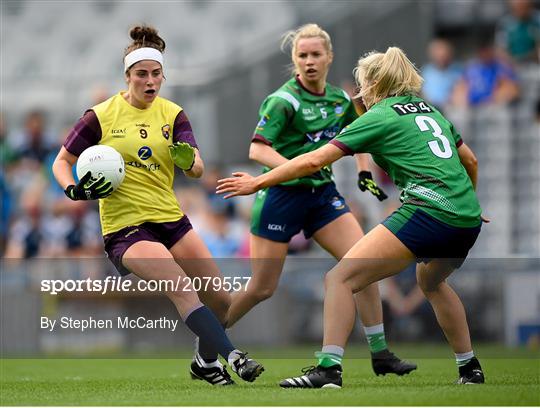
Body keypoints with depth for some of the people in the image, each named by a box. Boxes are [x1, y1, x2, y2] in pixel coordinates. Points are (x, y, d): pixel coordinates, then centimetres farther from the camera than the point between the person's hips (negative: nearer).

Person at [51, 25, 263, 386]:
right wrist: (74, 189, -15)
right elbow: (63, 161, 5)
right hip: (124, 227, -5)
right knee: (182, 289, -27)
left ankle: (206, 361, 29)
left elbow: (197, 169, -7)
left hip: (170, 218, 5)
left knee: (220, 301, 3)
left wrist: (189, 160, -30)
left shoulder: (172, 114, 5)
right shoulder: (101, 116, -4)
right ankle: (232, 356, -36)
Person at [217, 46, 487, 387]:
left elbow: (314, 161, -1)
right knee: (431, 280, 37)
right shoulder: (430, 111, 21)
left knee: (340, 279, -6)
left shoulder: (379, 117, 2)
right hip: (468, 219, 8)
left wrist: (257, 183, 5)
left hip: (428, 212, -8)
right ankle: (470, 368, 39)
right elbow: (470, 161, 28)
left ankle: (328, 369, -17)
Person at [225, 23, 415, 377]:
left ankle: (380, 354, -3)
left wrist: (364, 173, 12)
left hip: (322, 192, 6)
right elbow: (257, 150, -24)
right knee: (262, 288, -2)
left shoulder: (340, 99, 4)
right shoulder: (284, 101, -16)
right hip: (281, 195, -5)